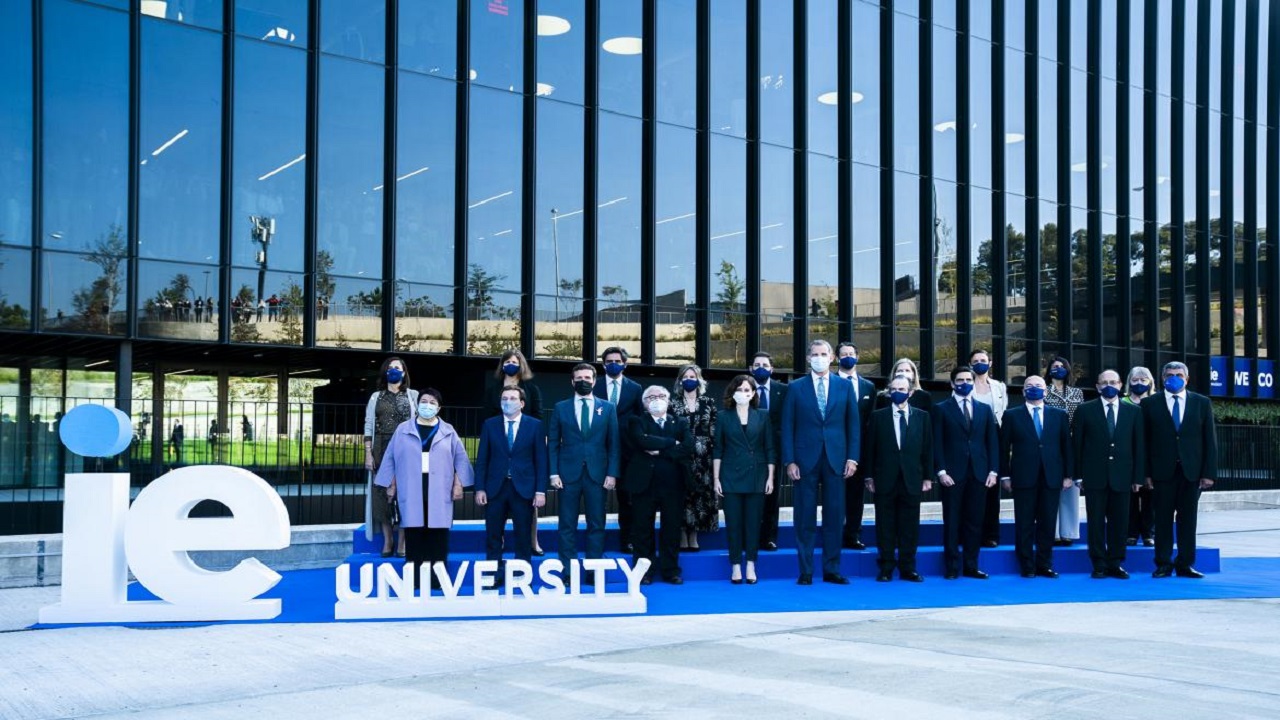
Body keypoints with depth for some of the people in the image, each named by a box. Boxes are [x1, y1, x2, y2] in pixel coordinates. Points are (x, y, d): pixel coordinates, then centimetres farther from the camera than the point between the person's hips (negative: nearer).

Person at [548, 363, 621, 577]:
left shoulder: (608, 408, 9)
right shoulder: (560, 408, 8)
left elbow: (614, 444, 5)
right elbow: (553, 443, 5)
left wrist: (612, 473, -4)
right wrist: (554, 473, -4)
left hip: (597, 473, 0)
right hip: (569, 473, 0)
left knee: (596, 524, 2)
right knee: (567, 525, 1)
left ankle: (593, 571, 8)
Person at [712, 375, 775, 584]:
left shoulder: (762, 416, 4)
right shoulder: (723, 417, 3)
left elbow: (770, 449, 4)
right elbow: (717, 449, 4)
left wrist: (770, 477, -1)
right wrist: (716, 479, -1)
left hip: (756, 477, 0)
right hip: (731, 477, 0)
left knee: (753, 522, 2)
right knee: (733, 522, 1)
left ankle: (751, 566, 9)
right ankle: (735, 566, 8)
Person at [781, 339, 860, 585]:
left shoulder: (845, 387, 8)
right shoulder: (796, 388, 5)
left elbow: (853, 424, 8)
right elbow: (788, 426, 2)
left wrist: (852, 458, -1)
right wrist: (789, 461, -5)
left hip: (836, 459, 1)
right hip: (806, 460, -1)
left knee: (834, 517, 4)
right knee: (805, 518, 2)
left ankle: (831, 570, 12)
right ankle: (805, 571, 8)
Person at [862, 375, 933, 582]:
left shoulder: (922, 417, 9)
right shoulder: (878, 417, 5)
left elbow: (928, 448, 8)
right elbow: (869, 449, 4)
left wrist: (928, 477, 3)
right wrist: (869, 477, -1)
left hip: (912, 481, 1)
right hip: (885, 480, -1)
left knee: (910, 526, 4)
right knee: (885, 526, 2)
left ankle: (908, 568, 12)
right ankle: (886, 568, 9)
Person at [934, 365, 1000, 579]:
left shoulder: (984, 409, 14)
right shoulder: (942, 409, 4)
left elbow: (992, 442, 11)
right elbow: (937, 443, -1)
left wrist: (993, 471, 1)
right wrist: (941, 471, -10)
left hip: (979, 473, 3)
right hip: (953, 474, -3)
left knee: (974, 521, 4)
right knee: (952, 521, 0)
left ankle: (971, 566, 12)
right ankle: (953, 567, 6)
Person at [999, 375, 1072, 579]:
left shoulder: (1059, 415, 11)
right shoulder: (1012, 416, 5)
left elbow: (1066, 446, 9)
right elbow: (1004, 447, 4)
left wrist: (1067, 475, 4)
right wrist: (1005, 476, -1)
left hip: (1051, 478, 2)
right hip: (1023, 478, -2)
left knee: (1048, 523, 4)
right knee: (1025, 524, 1)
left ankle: (1044, 565, 13)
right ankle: (1027, 567, 8)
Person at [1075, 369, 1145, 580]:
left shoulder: (1134, 412, 8)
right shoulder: (1085, 410, 4)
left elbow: (1139, 445, 8)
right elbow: (1077, 444, 3)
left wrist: (1138, 476, 2)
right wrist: (1078, 475, -2)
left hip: (1121, 476, 1)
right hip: (1095, 476, -1)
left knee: (1119, 522, 4)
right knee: (1096, 521, 1)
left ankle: (1115, 564, 13)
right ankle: (1099, 565, 7)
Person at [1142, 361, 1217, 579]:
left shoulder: (1202, 403, 8)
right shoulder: (1150, 404, 4)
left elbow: (1210, 439, 6)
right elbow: (1144, 440, 1)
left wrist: (1209, 472, -2)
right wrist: (1146, 472, -6)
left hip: (1191, 471, 1)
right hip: (1162, 471, -1)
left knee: (1188, 519, 5)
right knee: (1163, 519, 2)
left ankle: (1185, 564, 12)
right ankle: (1164, 564, 8)